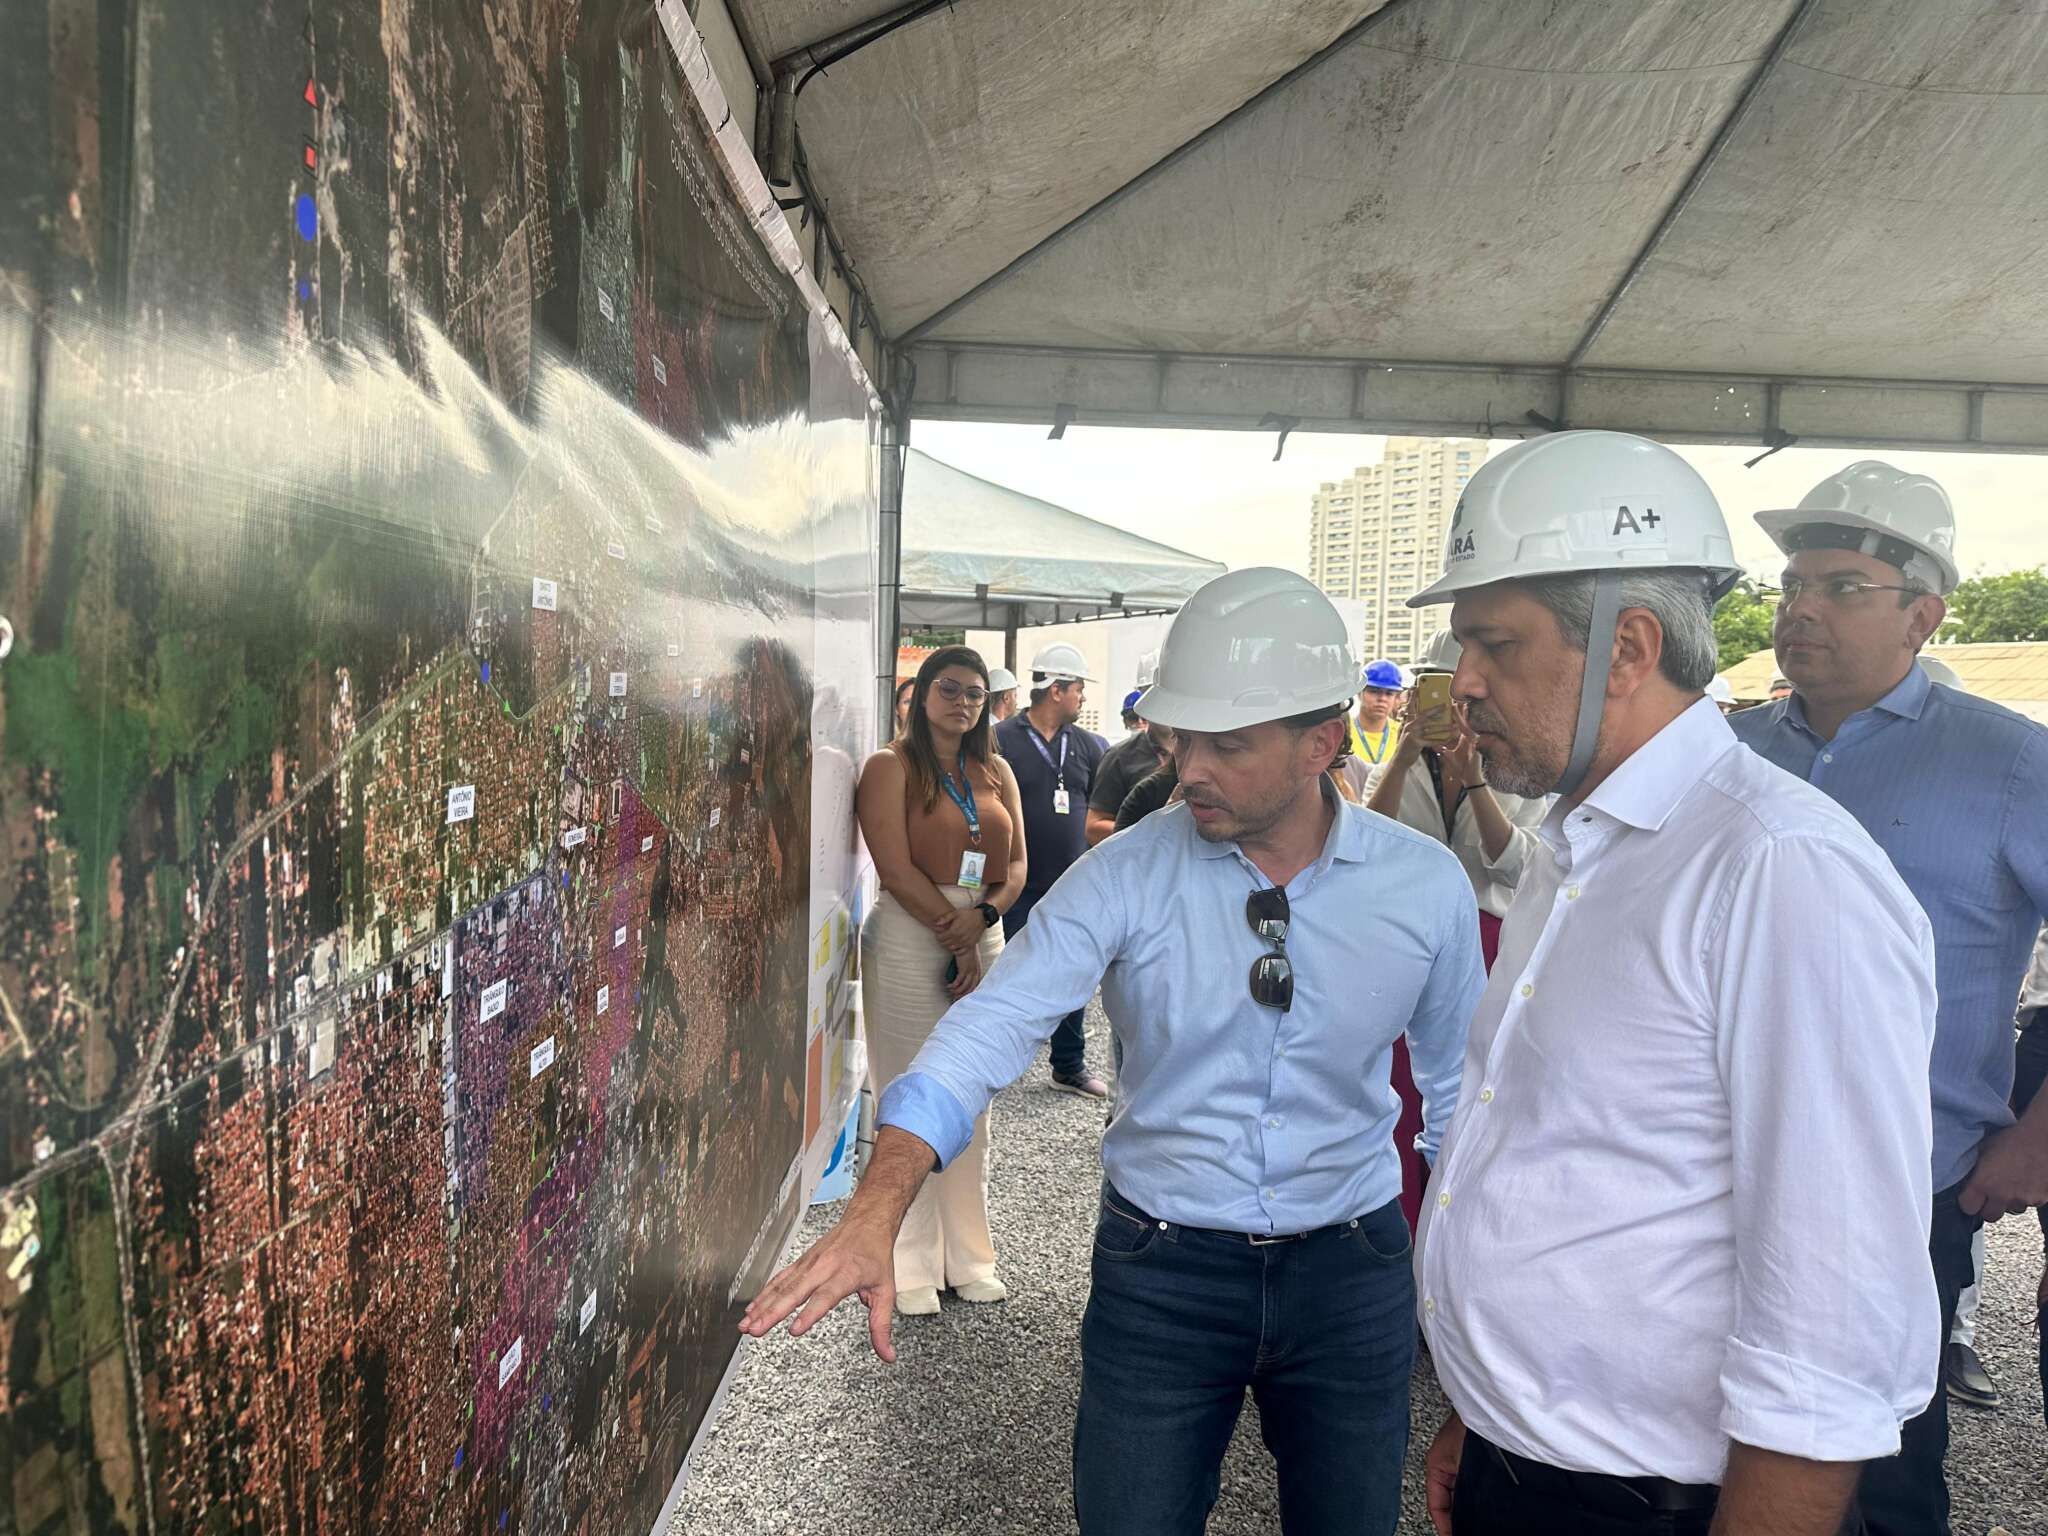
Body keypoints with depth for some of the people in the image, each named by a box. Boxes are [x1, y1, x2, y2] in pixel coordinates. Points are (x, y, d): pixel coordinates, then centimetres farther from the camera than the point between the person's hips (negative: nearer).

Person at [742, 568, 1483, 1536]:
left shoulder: (1425, 885, -8)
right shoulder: (1126, 874, -13)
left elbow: (1459, 1084, 4)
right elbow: (991, 1028, -21)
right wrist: (876, 1211, -34)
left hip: (1350, 1272, 2)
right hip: (1161, 1273, -1)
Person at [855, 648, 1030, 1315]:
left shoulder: (995, 772, 13)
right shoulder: (891, 766, -3)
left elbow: (1016, 863, 8)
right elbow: (896, 867, -12)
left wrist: (981, 916, -11)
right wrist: (955, 941, -12)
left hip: (984, 941, 5)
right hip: (909, 940, -5)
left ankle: (968, 1258, 22)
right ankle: (911, 1268, 11)